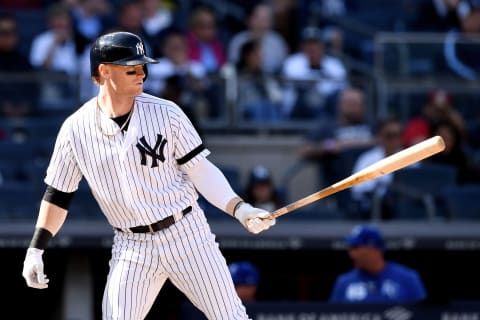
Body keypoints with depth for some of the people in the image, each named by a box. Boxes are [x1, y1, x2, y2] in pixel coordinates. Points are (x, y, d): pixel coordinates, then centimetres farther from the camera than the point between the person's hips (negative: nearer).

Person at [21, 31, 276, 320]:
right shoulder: (76, 129, -2)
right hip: (131, 247, 1)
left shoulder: (166, 113, -5)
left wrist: (240, 209, -15)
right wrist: (36, 250, 1)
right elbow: (59, 193, 6)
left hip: (187, 234, -1)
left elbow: (200, 170, -2)